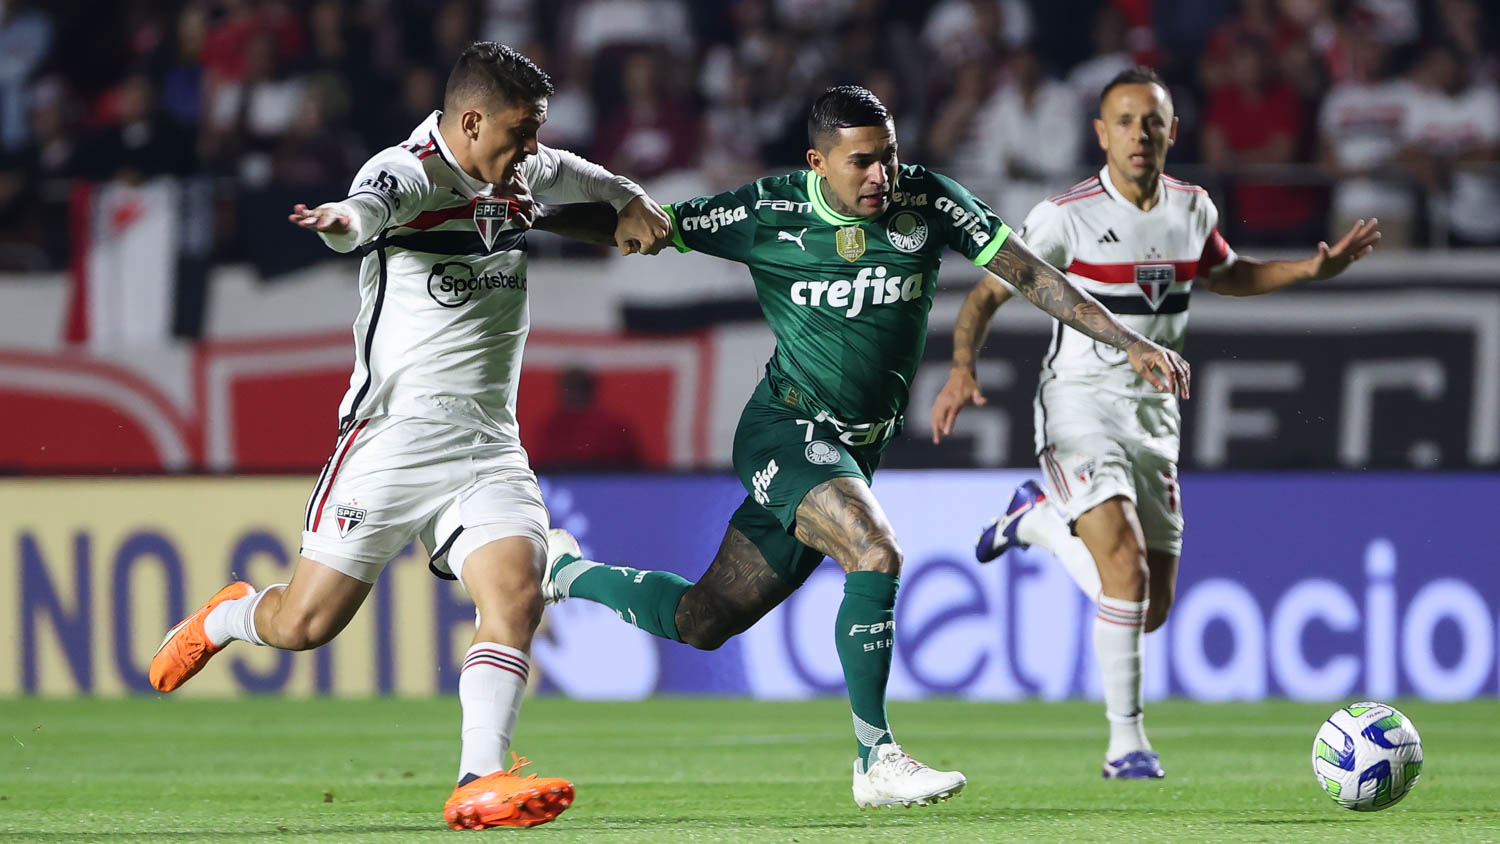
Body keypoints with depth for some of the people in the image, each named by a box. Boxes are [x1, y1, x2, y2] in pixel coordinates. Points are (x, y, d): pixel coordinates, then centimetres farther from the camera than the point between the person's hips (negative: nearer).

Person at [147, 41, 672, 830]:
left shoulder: (518, 176, 11)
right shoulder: (408, 174, -13)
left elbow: (572, 174, 37)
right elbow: (372, 204, -39)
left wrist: (628, 202, 24)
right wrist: (343, 219, -60)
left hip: (489, 447, 5)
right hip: (396, 433, -5)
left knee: (516, 594, -21)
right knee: (304, 623, 0)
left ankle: (478, 784, -29)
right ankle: (225, 617, 35)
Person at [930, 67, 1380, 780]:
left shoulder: (1193, 209, 4)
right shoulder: (1066, 217, -11)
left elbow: (1225, 275, 25)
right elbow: (988, 293, -7)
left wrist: (1314, 269, 12)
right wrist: (963, 368, -24)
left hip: (1154, 414, 6)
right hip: (1080, 404, -5)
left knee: (1151, 612, 7)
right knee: (1129, 566, -27)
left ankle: (1041, 519, 33)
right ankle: (1125, 742, -16)